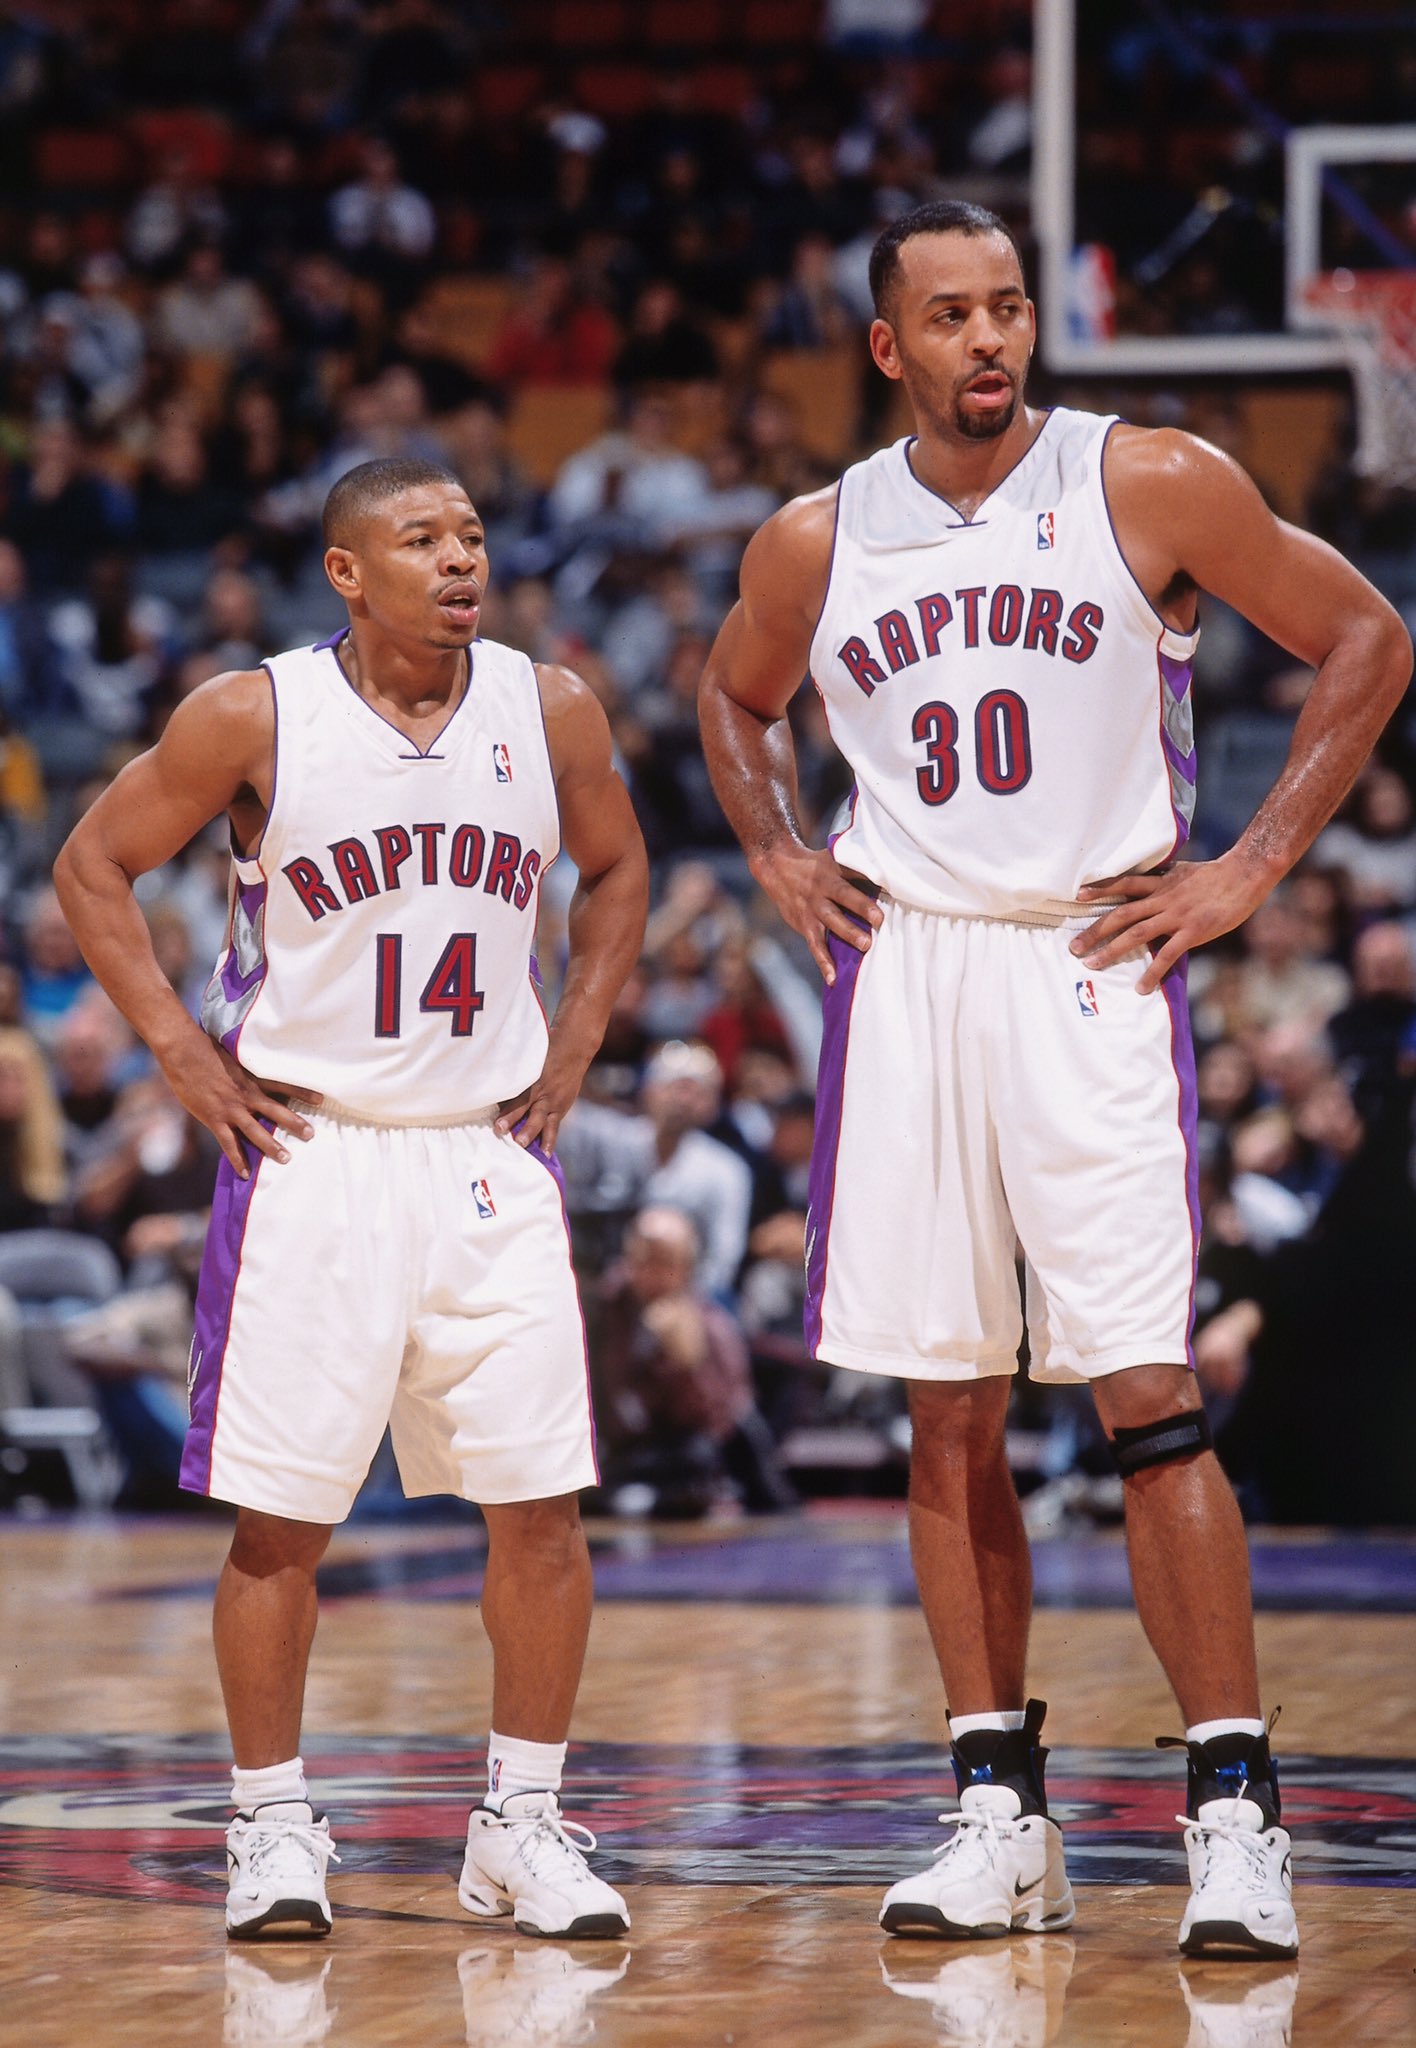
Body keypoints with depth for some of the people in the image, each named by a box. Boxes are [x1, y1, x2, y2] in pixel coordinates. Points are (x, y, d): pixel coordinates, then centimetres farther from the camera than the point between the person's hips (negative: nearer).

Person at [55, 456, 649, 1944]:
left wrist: (572, 1048, 9)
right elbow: (94, 868, 2)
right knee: (281, 1517, 0)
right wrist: (180, 1051, -4)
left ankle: (521, 1825, 11)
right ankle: (272, 1830, 12)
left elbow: (613, 872, 19)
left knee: (541, 1508, -1)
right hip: (308, 1151, -3)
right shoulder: (254, 717, -7)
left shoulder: (549, 712, 1)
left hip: (488, 1152, 3)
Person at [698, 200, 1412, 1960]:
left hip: (1092, 968, -3)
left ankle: (1236, 1813, -8)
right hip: (901, 968, 3)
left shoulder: (1154, 486, -3)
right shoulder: (814, 544, 7)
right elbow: (735, 697, 27)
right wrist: (777, 858, 11)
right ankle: (1000, 1814, 13)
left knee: (1145, 1394, -11)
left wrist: (1252, 865, -2)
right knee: (949, 1415, 6)